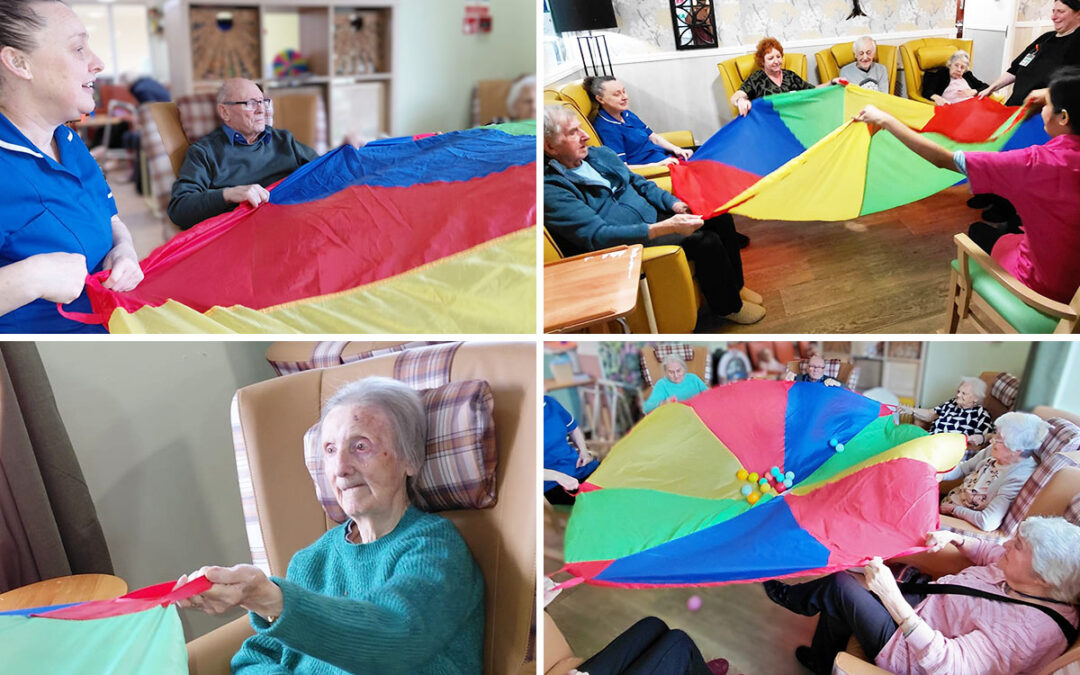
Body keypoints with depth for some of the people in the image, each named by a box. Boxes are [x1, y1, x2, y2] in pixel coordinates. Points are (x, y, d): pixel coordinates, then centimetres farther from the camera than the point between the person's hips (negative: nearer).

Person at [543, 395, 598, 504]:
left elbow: (574, 428, 22)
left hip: (579, 465, 6)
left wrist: (583, 450, 4)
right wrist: (557, 476, -28)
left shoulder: (550, 403, 4)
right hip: (552, 484, -6)